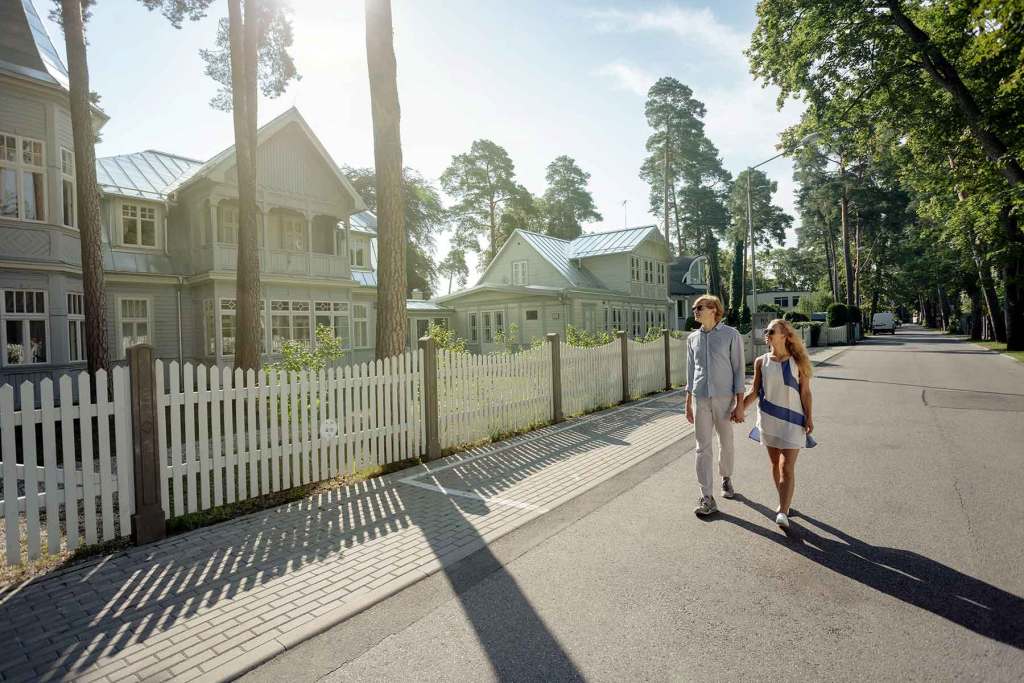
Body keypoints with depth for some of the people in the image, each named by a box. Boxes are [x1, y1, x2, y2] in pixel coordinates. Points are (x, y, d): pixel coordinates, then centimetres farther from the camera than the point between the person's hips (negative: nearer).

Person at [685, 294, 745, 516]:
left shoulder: (731, 335, -5)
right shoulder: (693, 338, 7)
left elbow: (739, 370, -6)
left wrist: (740, 404, -11)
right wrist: (688, 404, 11)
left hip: (724, 398, -2)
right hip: (700, 399, 3)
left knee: (726, 442, 14)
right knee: (703, 447, -1)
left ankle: (726, 478, 40)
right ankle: (707, 498, 3)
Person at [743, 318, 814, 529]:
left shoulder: (797, 362, -4)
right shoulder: (761, 362, 2)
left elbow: (805, 392, -2)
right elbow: (754, 391, 6)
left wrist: (809, 417, -8)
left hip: (792, 419, -3)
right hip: (768, 418, 3)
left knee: (787, 467, -7)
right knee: (775, 464, 13)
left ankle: (783, 512, -5)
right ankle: (784, 502, 29)